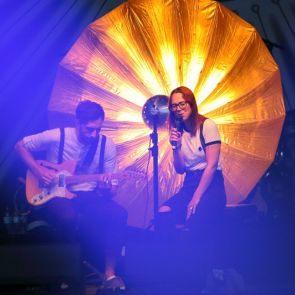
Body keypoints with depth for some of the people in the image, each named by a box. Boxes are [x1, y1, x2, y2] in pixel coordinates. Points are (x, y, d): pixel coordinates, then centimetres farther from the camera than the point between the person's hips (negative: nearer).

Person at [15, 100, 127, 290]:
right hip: (55, 195, -2)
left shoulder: (107, 145, -5)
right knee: (69, 217, -38)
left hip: (88, 197, 3)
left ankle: (110, 273, -17)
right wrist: (38, 170, -11)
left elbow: (112, 190, 0)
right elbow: (21, 146, 4)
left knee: (119, 214, -28)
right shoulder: (57, 136, -11)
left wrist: (106, 188, -25)